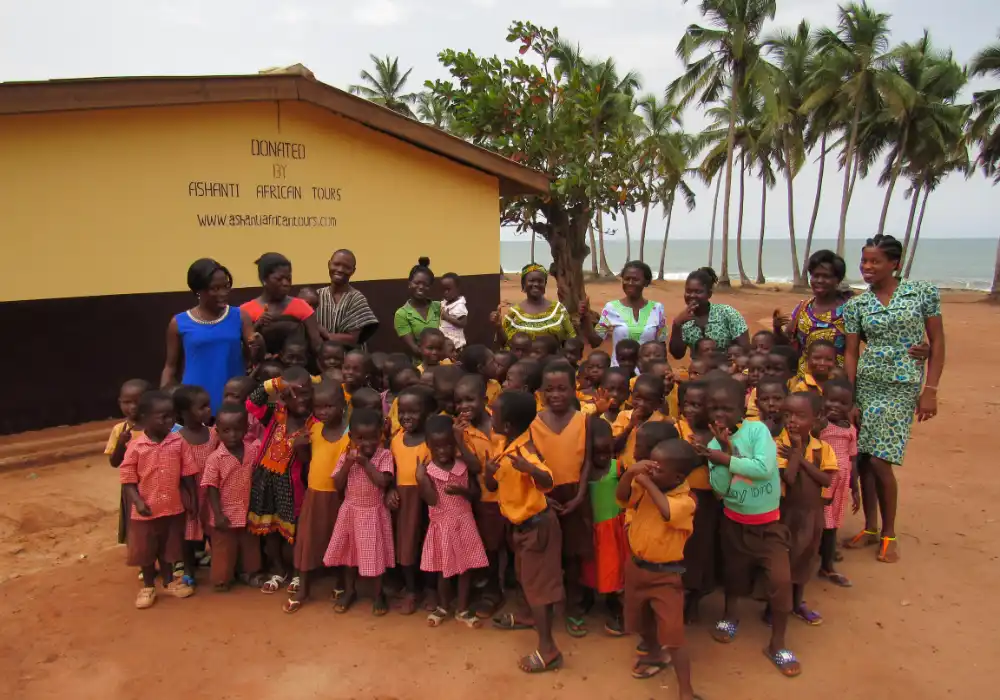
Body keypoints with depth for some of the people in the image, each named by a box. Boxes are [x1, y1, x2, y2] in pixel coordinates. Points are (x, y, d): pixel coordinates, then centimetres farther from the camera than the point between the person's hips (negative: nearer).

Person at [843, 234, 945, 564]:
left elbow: (937, 343, 0)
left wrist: (930, 390, -5)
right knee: (863, 458, 5)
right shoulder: (856, 305, 4)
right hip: (865, 385, 3)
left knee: (879, 461, -6)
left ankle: (889, 534, 14)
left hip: (902, 388, -3)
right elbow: (850, 353, 3)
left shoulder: (923, 293, -1)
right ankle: (870, 528, 23)